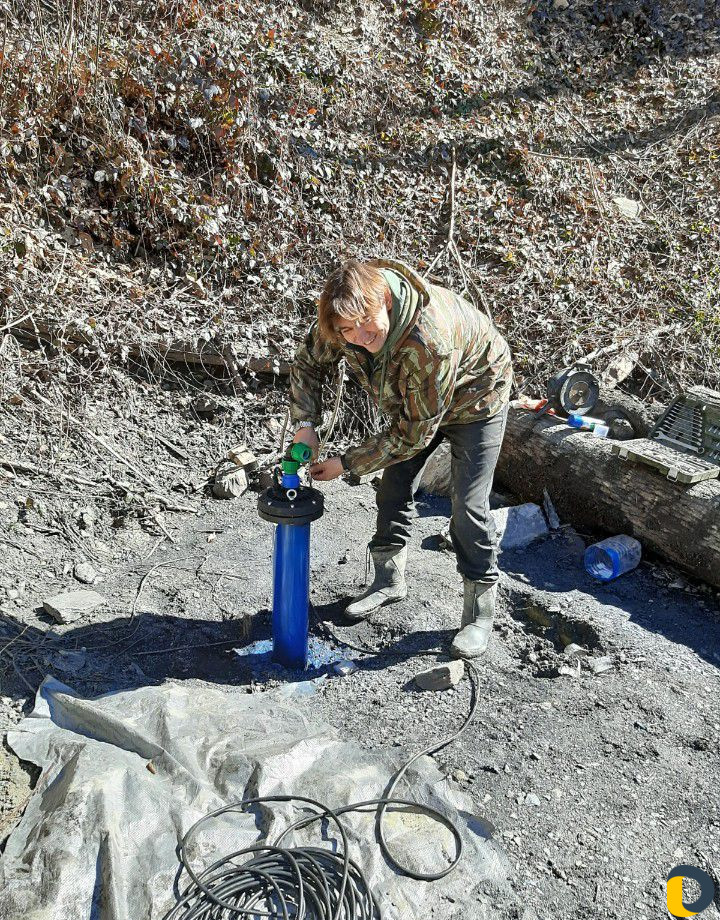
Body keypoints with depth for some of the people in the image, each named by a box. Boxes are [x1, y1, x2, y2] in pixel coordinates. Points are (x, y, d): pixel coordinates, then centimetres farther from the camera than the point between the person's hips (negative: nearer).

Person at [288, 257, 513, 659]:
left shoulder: (430, 342, -45)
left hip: (473, 397, -7)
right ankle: (390, 580, 30)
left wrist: (347, 464, -28)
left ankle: (480, 612, 6)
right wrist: (306, 423, -17)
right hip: (412, 399, 7)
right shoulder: (347, 317, -25)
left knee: (469, 505, -11)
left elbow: (414, 433, -35)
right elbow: (309, 363, -4)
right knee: (395, 487, 10)